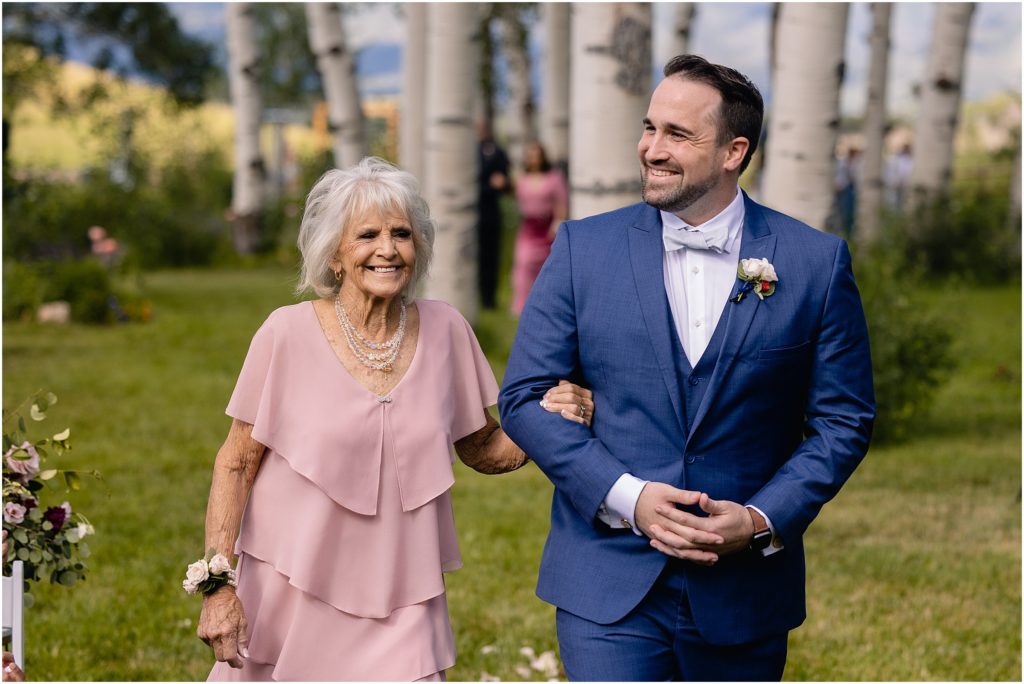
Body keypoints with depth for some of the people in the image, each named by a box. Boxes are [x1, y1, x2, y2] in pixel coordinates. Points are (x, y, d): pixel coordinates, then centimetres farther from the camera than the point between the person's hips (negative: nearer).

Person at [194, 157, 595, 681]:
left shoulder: (445, 330, 0)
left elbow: (482, 450, 10)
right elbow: (236, 464, -3)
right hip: (290, 610, -2)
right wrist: (218, 584, -10)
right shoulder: (288, 335, -8)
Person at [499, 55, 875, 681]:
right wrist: (625, 497, -12)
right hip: (608, 582, 0)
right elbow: (525, 397, 0)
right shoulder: (584, 248, 0)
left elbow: (844, 419, 2)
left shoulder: (817, 262, -1)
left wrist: (761, 519, -11)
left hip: (745, 585, 1)